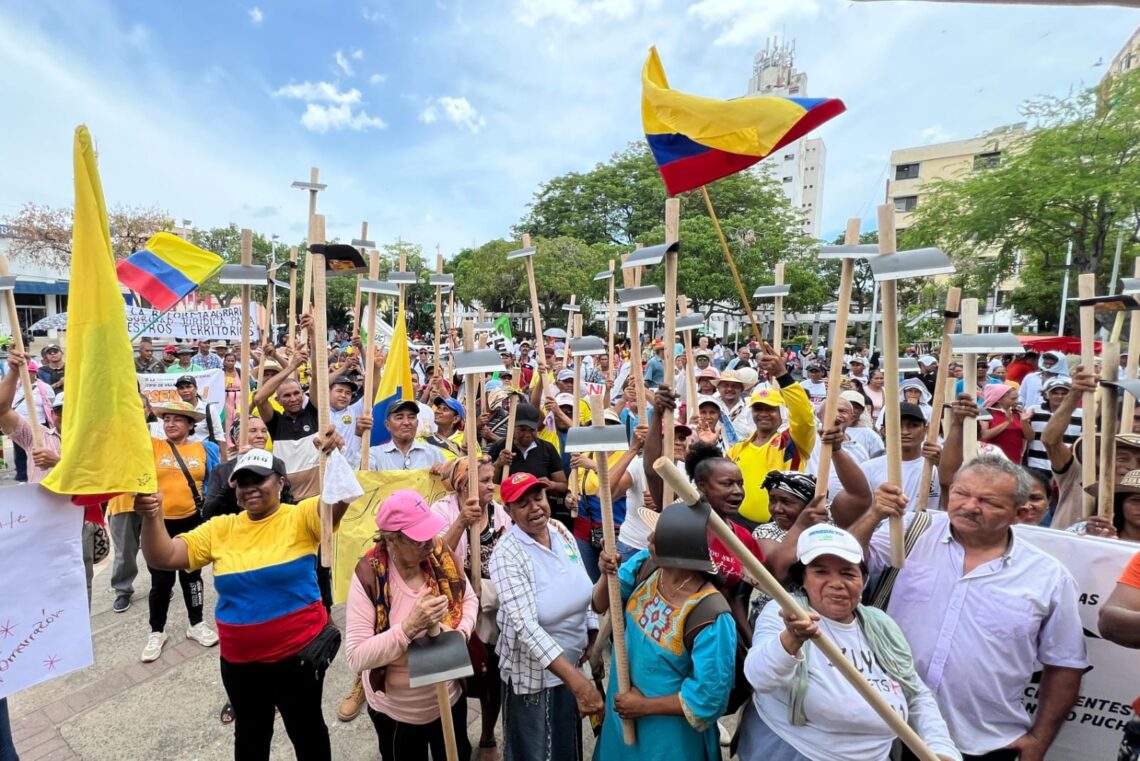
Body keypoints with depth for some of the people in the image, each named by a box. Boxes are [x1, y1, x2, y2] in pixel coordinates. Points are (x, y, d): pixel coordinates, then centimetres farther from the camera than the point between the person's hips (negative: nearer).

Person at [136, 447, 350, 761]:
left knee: (307, 730, 19)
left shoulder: (300, 518, -14)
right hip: (239, 659, 4)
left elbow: (339, 500, -30)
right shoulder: (220, 528, 0)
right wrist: (153, 517, -18)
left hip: (298, 652, -4)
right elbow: (163, 558, -1)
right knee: (250, 735, 27)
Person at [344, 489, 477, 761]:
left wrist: (461, 633, -17)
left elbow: (469, 599, 1)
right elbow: (356, 657, -26)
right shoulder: (368, 577, -26)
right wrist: (410, 626, -36)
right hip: (397, 711, -4)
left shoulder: (441, 556, -15)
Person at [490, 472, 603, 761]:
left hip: (571, 661, 6)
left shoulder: (560, 530, -7)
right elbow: (526, 626, -33)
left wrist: (592, 640, 3)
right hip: (533, 671, -5)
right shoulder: (507, 554, -26)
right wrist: (578, 682, -37)